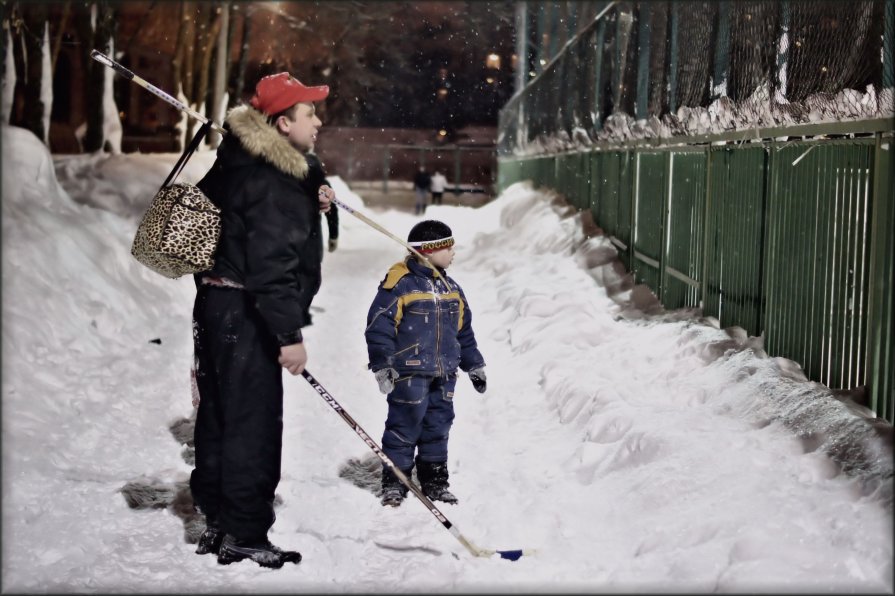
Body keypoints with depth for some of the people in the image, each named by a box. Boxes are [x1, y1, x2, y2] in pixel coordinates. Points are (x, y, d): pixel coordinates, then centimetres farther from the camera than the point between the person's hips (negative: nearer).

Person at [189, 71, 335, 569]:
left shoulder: (243, 162, 13)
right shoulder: (272, 181, -19)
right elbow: (271, 262, -25)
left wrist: (312, 206, 13)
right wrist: (289, 333, -24)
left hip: (219, 304, 11)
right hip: (245, 316, -11)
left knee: (221, 416, 15)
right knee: (253, 422, -4)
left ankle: (219, 523, 25)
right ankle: (243, 535, 2)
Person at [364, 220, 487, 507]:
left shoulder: (451, 289, 13)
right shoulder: (400, 284, -10)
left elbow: (463, 331, 21)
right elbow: (379, 325, -12)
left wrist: (474, 365, 21)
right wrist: (382, 365, -15)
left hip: (444, 374, 7)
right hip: (409, 372, -7)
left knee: (438, 427, 11)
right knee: (404, 426, -3)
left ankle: (435, 481, 21)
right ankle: (394, 482, 7)